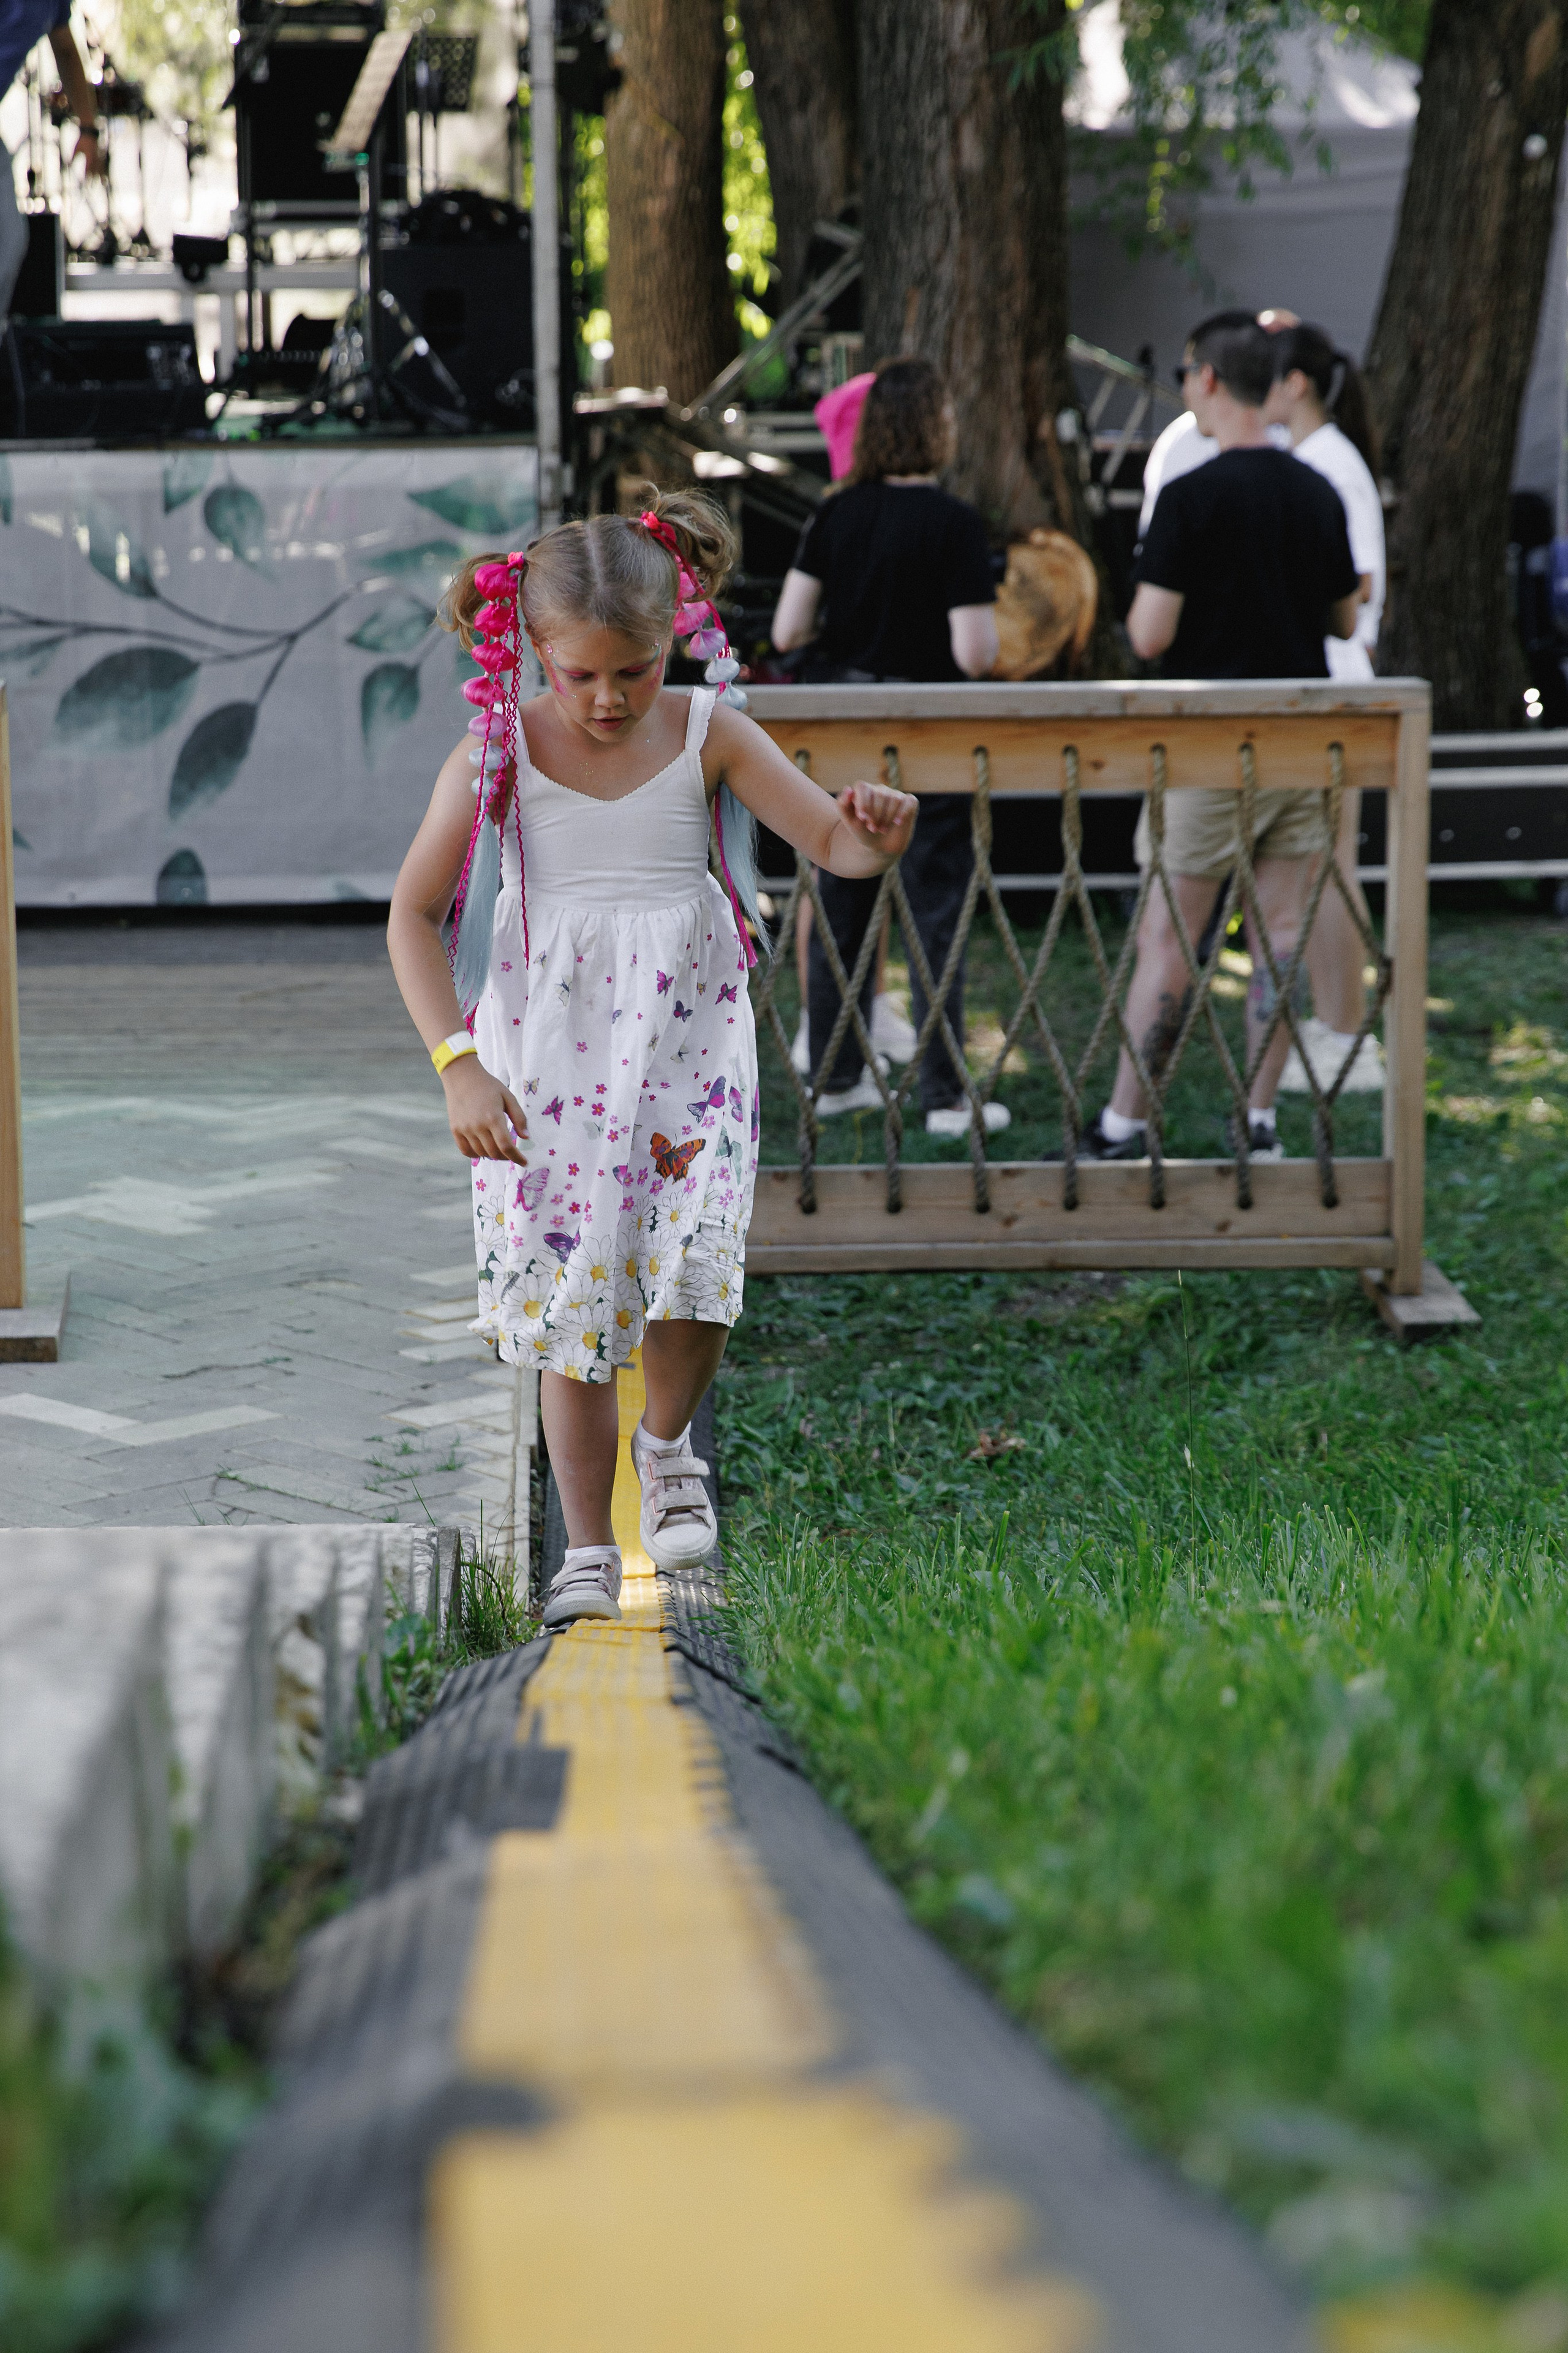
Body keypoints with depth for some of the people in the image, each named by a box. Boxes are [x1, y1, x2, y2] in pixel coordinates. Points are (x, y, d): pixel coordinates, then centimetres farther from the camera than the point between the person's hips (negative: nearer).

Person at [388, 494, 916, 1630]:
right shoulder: (498, 754, -5)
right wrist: (458, 1066, -14)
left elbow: (835, 843, -6)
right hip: (546, 1059, 0)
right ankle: (589, 1549, 17)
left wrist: (877, 832, -31)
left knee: (693, 1270, -17)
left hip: (687, 1046, 0)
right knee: (570, 1297, 3)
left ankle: (669, 1440, 16)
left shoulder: (709, 735, -2)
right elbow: (415, 913, -4)